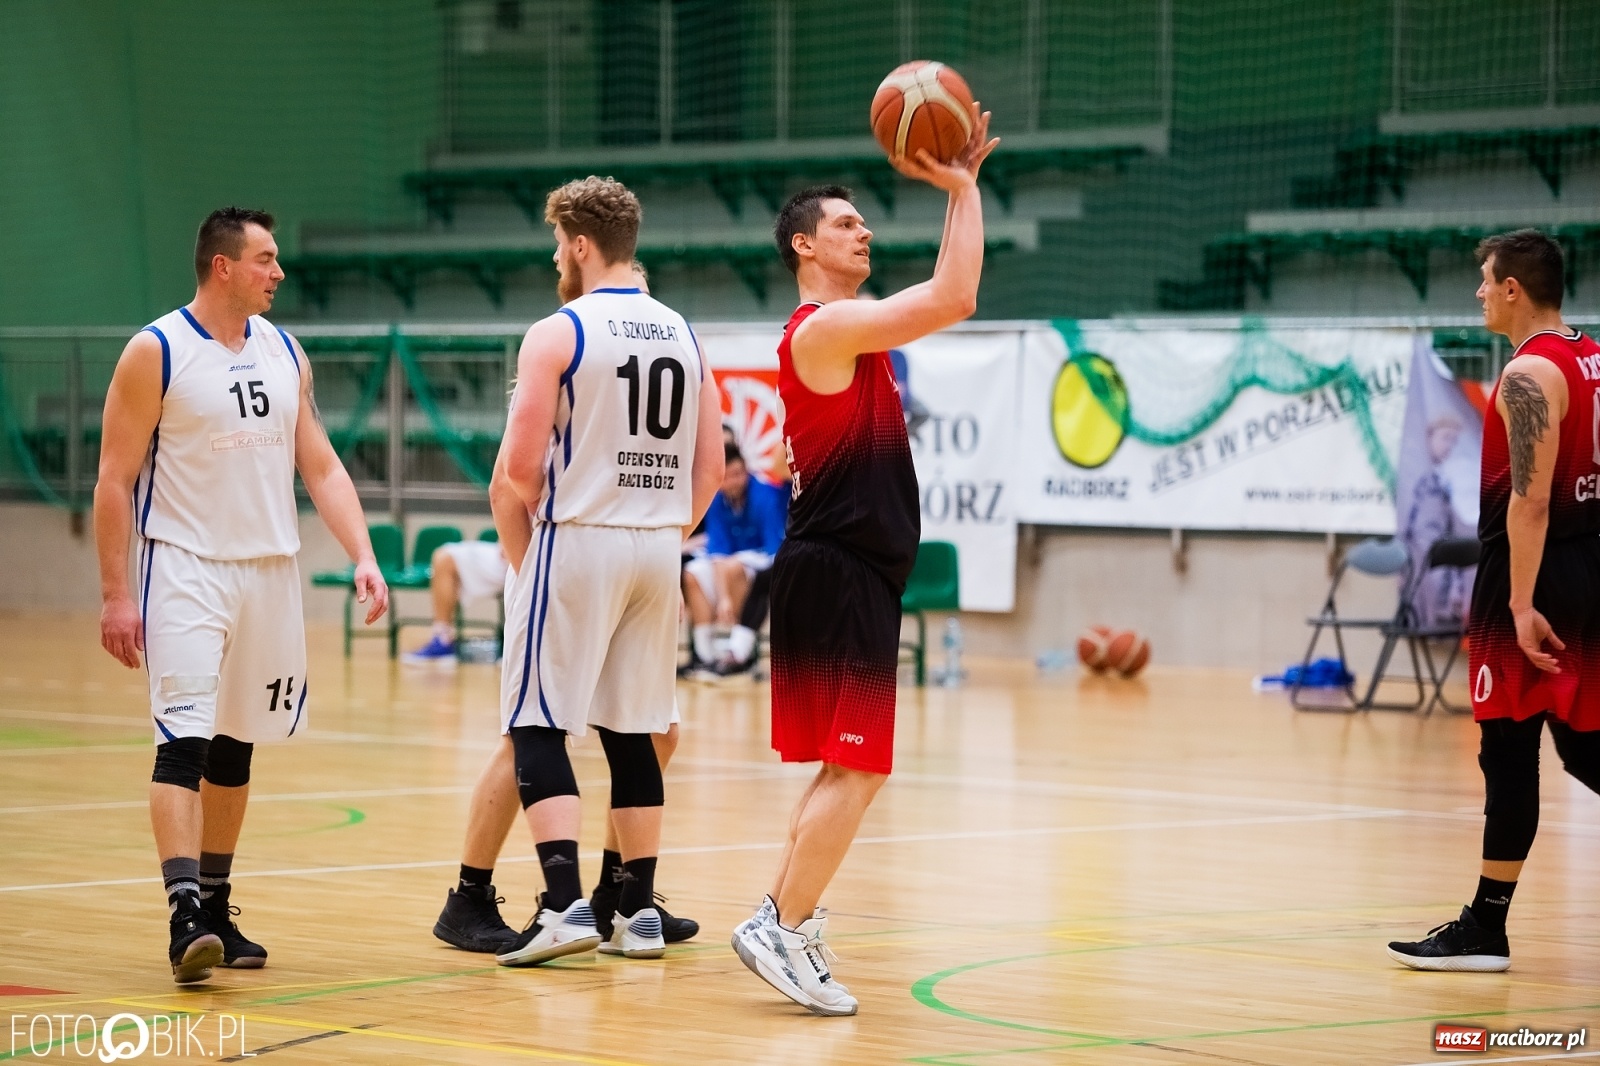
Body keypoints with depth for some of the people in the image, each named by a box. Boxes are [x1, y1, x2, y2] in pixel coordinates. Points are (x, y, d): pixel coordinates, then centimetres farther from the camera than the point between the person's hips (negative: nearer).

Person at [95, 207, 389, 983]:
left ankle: (216, 907, 21)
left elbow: (321, 466, 11)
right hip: (186, 569, -6)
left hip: (270, 569, 6)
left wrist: (363, 556, -1)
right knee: (184, 739, -16)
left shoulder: (283, 352, 9)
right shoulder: (156, 353, -8)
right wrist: (115, 593, -12)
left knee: (235, 746, 12)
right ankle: (186, 916, -22)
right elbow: (114, 479, -7)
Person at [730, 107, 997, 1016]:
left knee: (847, 767, 15)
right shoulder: (823, 327, -14)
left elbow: (949, 299, 28)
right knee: (859, 767, -11)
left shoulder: (848, 330, 18)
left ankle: (784, 920, 19)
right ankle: (785, 931, -9)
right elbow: (955, 300, -20)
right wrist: (961, 189, -15)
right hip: (837, 572, -11)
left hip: (857, 574, 11)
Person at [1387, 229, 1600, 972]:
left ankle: (1486, 926, 2)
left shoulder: (1528, 375, -15)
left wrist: (1521, 605, -23)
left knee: (1508, 749, -3)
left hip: (1538, 574, -8)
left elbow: (1530, 499, -21)